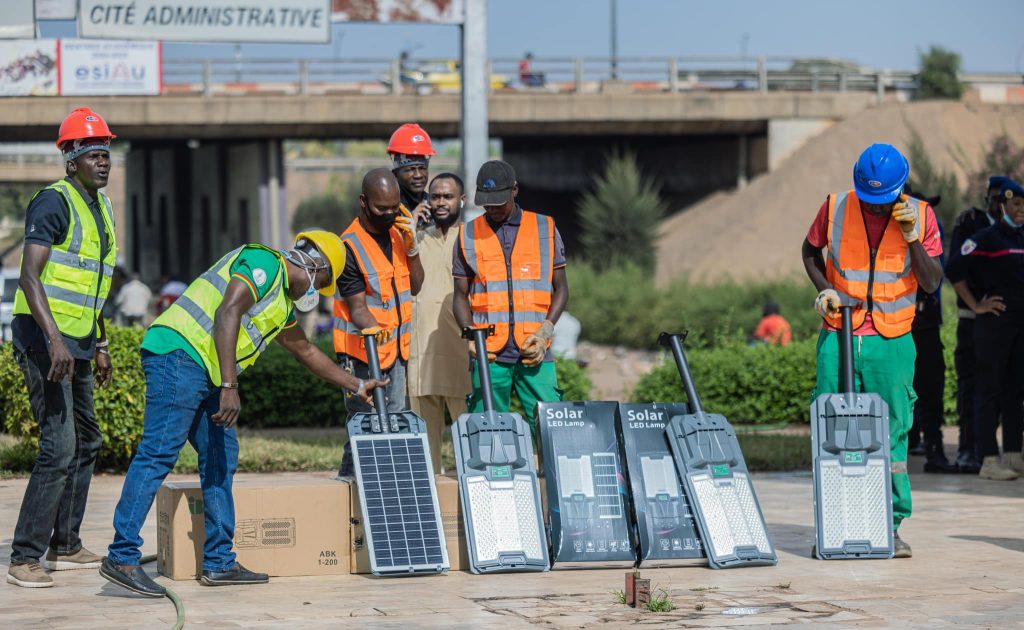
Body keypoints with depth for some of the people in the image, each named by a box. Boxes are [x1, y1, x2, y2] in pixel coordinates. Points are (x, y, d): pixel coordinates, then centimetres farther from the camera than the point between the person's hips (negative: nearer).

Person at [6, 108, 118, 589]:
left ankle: (64, 546, 26)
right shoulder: (54, 203, -15)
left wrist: (100, 346, 24)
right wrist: (55, 341, -34)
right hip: (44, 339, -10)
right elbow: (29, 277, -25)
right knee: (60, 446, -15)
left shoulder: (99, 206, 14)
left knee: (85, 442, 16)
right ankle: (25, 558, -12)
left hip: (77, 342, 10)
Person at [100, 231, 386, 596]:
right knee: (158, 454, -14)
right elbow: (227, 313, -19)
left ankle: (218, 563, 13)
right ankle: (121, 558, -18)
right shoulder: (265, 264, -5)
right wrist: (229, 386, -23)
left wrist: (356, 386, 47)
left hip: (204, 373, 11)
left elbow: (306, 352, 42)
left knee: (221, 457, 10)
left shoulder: (283, 301, 27)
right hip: (179, 352, -11)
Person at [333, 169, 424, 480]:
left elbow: (415, 287, 10)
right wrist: (374, 329, -39)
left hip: (396, 348, 7)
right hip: (362, 352, -7)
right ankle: (351, 476, -1)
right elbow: (357, 307, -18)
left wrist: (411, 247, -5)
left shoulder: (397, 231, 8)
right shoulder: (351, 246, -15)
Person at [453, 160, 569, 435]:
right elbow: (461, 296, 12)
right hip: (489, 352, 0)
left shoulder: (545, 229, 10)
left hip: (534, 351, 0)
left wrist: (545, 332, -4)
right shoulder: (469, 235, 10)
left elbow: (560, 288, 12)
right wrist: (471, 336, -6)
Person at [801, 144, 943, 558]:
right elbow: (810, 250, 17)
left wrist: (913, 239, -14)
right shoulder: (835, 208, -1)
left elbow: (932, 283, -1)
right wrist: (824, 289, 0)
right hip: (839, 337, 0)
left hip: (892, 342, 0)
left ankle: (891, 526, 5)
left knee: (892, 434, 0)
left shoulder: (920, 215, -1)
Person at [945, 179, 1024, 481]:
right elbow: (954, 269, -13)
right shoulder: (987, 238, -7)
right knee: (990, 390, -5)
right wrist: (976, 305, -11)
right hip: (995, 322, -7)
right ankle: (988, 461, -4)